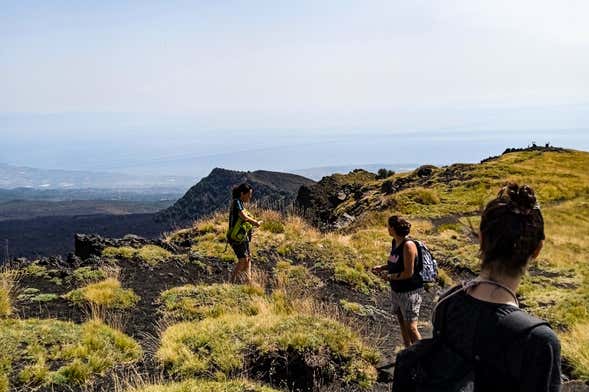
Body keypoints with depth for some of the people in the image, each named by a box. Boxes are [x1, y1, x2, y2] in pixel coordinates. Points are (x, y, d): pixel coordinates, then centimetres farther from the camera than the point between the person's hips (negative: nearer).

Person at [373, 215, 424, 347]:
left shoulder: (408, 245, -22)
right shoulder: (395, 242, 5)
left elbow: (408, 273, -23)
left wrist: (389, 276, -15)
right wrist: (382, 267, 6)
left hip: (410, 292, -9)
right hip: (397, 290, 9)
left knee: (411, 327, -6)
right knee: (402, 323, 19)